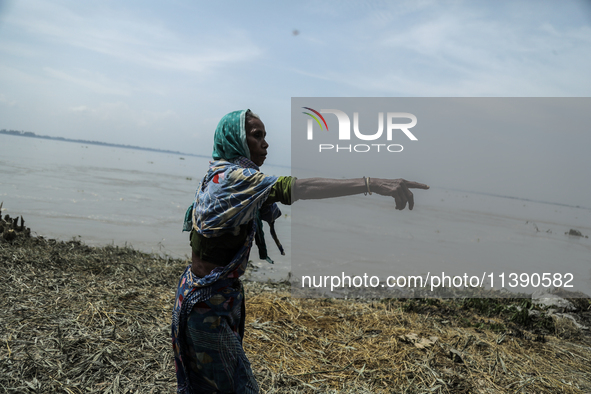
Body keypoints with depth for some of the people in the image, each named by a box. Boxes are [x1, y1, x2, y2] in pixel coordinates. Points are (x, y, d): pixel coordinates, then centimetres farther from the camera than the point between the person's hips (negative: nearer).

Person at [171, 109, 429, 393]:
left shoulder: (225, 175, 11)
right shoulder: (232, 175, -22)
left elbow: (272, 212, 12)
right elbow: (291, 188, -37)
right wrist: (371, 184, -43)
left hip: (225, 293, 10)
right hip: (206, 299, -10)